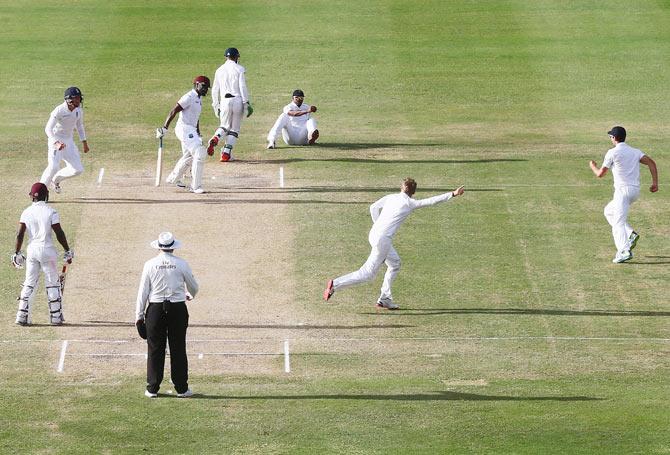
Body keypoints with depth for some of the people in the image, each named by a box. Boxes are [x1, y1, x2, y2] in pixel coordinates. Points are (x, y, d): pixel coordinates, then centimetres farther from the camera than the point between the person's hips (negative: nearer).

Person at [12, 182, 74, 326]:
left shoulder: (26, 212, 0)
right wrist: (67, 251, 2)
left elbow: (20, 234, -2)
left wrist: (16, 253, 5)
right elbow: (59, 233, -7)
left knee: (29, 283, 10)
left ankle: (22, 316, 7)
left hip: (32, 250, 3)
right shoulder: (50, 212, -8)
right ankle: (56, 316, 8)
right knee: (52, 283, 7)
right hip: (47, 249, -3)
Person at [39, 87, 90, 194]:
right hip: (56, 140, -7)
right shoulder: (59, 111, -23)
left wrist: (84, 143, 16)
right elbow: (48, 129, -27)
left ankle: (56, 179, 26)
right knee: (53, 166, -25)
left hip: (69, 141, 7)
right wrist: (56, 143, -41)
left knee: (78, 169, 1)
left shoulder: (79, 110, -1)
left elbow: (79, 126, 17)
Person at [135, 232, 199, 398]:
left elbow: (143, 292, -1)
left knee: (155, 349, 5)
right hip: (178, 308, 0)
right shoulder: (181, 264, -2)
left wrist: (139, 315, 6)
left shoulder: (150, 265, -2)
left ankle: (152, 389, 6)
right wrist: (190, 295, 34)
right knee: (178, 348, 6)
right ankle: (181, 388, 8)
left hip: (155, 309, 0)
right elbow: (194, 287, 10)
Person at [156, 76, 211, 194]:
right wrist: (164, 128, -22)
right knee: (199, 153, -17)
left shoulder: (198, 98, 16)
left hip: (191, 130, 10)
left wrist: (198, 135, 21)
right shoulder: (189, 97, -15)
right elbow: (173, 111, -18)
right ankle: (196, 186, -18)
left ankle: (173, 178, 42)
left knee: (188, 157, 23)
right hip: (184, 129, -10)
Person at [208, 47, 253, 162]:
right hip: (237, 100, -3)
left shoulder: (219, 70, 11)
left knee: (225, 126, 16)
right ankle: (227, 153, 0)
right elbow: (242, 87, -8)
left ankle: (215, 139, -16)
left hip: (224, 101, 3)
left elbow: (215, 90, 12)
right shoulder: (239, 69, 0)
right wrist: (246, 103, -6)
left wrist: (216, 105, 18)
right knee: (235, 129, 7)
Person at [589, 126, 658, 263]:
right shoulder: (635, 152, 15)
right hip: (636, 191, 8)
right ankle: (630, 234, 10)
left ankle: (624, 251, -25)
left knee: (618, 223, -10)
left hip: (623, 190, -8)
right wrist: (655, 183, -3)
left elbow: (600, 174, -2)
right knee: (609, 211, 24)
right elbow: (651, 162, 0)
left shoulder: (613, 153, -4)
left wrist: (592, 166, 20)